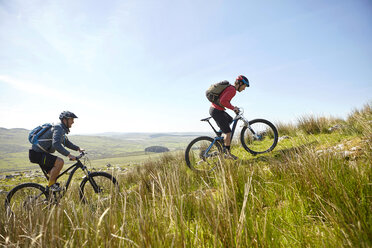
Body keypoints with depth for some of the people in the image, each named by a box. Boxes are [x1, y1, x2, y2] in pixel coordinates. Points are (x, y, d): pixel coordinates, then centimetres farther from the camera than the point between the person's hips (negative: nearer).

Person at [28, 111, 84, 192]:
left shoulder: (62, 129, 13)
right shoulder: (58, 128, -20)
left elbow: (66, 143, 26)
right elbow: (56, 144, -35)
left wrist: (78, 148, 15)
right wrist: (69, 155, -39)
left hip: (41, 153, 10)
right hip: (37, 153, -10)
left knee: (54, 175, 12)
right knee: (60, 162, -26)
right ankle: (51, 185, -11)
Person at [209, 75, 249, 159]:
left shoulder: (229, 87, 15)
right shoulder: (232, 90, -17)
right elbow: (223, 101, -28)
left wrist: (233, 107, 17)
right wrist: (233, 108, -16)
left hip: (214, 109, 10)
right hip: (217, 111, -10)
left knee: (230, 120, 30)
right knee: (228, 132, -4)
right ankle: (228, 153, 5)